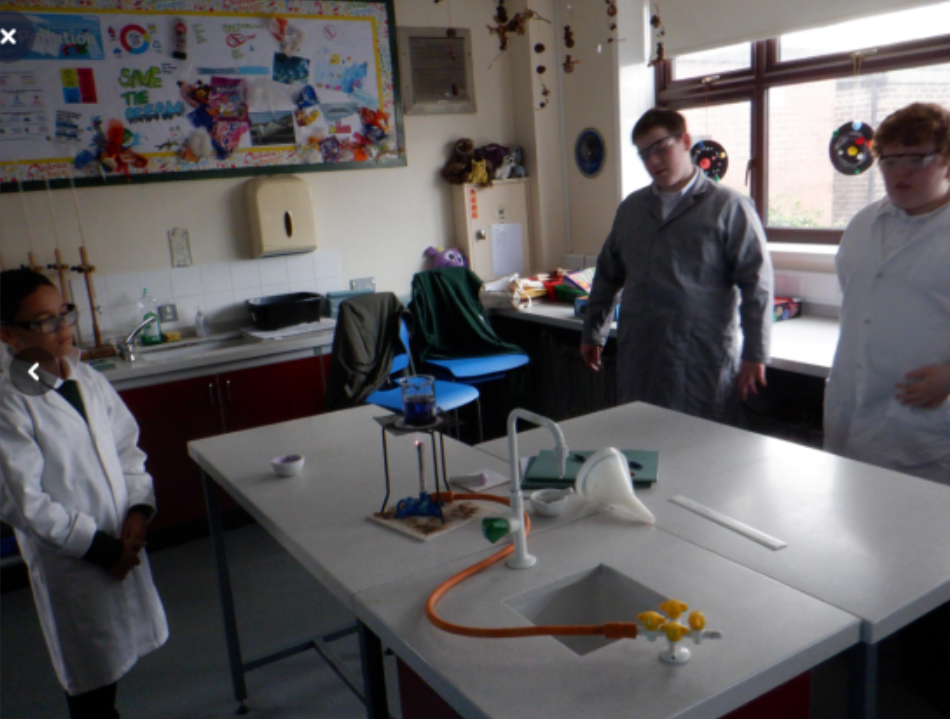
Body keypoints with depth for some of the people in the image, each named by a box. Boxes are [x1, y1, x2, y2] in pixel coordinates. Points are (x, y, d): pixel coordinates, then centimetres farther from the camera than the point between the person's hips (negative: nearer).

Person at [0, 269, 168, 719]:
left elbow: (128, 450, 8)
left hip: (122, 549, 6)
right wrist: (99, 546, -15)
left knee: (111, 663, 21)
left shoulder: (88, 381, 2)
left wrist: (138, 509, -7)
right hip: (71, 564, -6)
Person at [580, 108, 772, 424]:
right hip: (638, 362, 5)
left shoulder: (728, 207, -1)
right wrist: (593, 333, 20)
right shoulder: (630, 208, 13)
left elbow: (757, 284, -5)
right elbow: (608, 275, 21)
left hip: (703, 362, -4)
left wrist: (754, 355, -9)